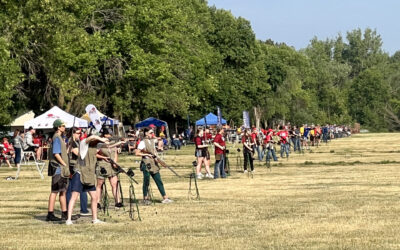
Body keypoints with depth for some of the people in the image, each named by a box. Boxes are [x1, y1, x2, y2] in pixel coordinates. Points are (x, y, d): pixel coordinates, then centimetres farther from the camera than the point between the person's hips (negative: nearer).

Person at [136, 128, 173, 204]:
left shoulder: (152, 141, 14)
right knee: (146, 182, 0)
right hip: (146, 164, -7)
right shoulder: (143, 142, -8)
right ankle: (145, 198, 12)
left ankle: (165, 198, 4)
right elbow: (137, 153, -11)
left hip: (154, 163, 7)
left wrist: (156, 156, 6)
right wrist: (147, 154, -15)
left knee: (159, 181, 4)